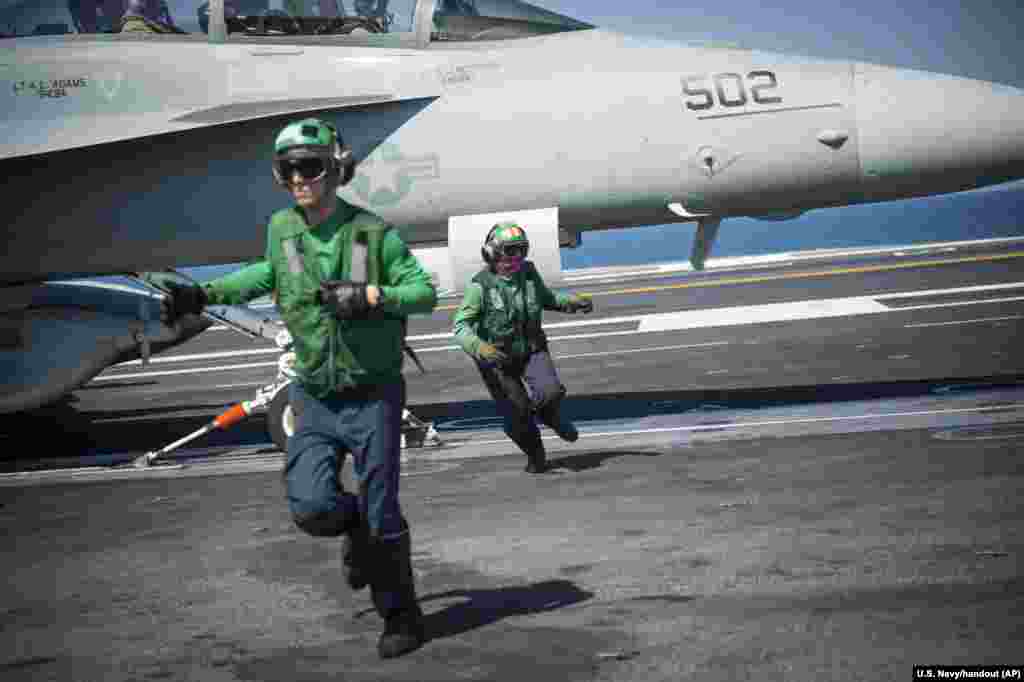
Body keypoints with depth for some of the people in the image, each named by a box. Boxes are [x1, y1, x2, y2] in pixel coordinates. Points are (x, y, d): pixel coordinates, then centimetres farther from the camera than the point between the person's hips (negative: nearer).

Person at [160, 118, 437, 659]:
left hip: (372, 395, -3)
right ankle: (357, 529, 24)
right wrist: (204, 295, 15)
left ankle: (401, 617, 21)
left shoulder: (372, 231, -11)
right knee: (311, 507, -12)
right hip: (316, 397, 3)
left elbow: (425, 292, -7)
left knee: (381, 513, 2)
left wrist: (370, 295, -24)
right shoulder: (282, 227, 0)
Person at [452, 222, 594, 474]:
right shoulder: (481, 285, -19)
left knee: (551, 392, -22)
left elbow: (546, 298, 15)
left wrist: (572, 301, -2)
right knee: (518, 416, 1)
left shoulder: (529, 272, -5)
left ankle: (550, 416, 16)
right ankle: (536, 456, 33)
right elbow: (460, 327, -24)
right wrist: (480, 347, -42)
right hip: (498, 358, -3)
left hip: (532, 351, 3)